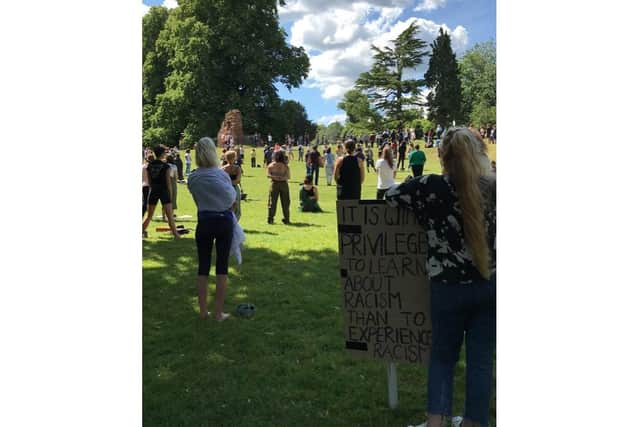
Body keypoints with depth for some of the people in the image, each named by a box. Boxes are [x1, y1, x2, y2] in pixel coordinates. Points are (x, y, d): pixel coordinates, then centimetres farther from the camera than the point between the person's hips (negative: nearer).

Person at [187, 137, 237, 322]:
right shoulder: (222, 174, -10)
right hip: (224, 221, -2)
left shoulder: (192, 178, -3)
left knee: (203, 266, 9)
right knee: (222, 266, 5)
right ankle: (219, 312, 8)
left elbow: (197, 201, 3)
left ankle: (203, 311, 15)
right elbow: (232, 199, -1)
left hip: (204, 222, 2)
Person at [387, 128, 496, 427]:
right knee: (481, 360, 13)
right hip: (489, 285, 2)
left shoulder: (432, 186, -12)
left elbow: (391, 195, 4)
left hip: (449, 287, -2)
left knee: (443, 356, 15)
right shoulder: (491, 187, -5)